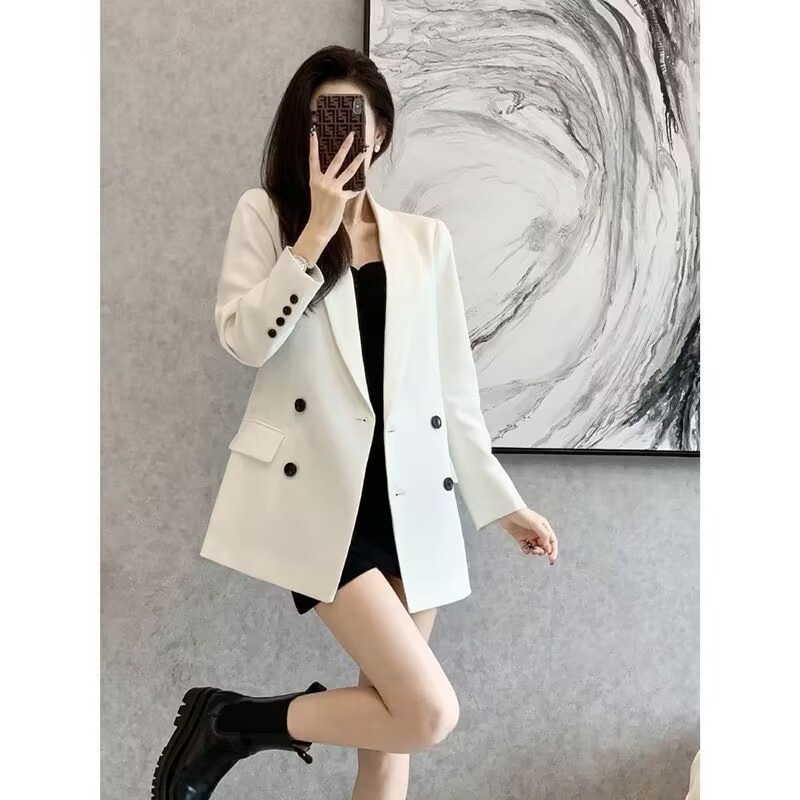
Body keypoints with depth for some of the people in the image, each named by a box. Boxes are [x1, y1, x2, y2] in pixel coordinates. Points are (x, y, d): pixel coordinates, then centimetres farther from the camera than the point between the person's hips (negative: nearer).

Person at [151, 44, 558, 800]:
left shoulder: (425, 238, 12)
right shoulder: (266, 214, 5)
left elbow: (453, 386, 12)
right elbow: (245, 339, -12)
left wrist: (502, 501, 11)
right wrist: (317, 228, -14)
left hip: (410, 503, 4)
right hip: (317, 497, -4)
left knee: (391, 725, 9)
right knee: (428, 712, -13)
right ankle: (227, 719, 9)